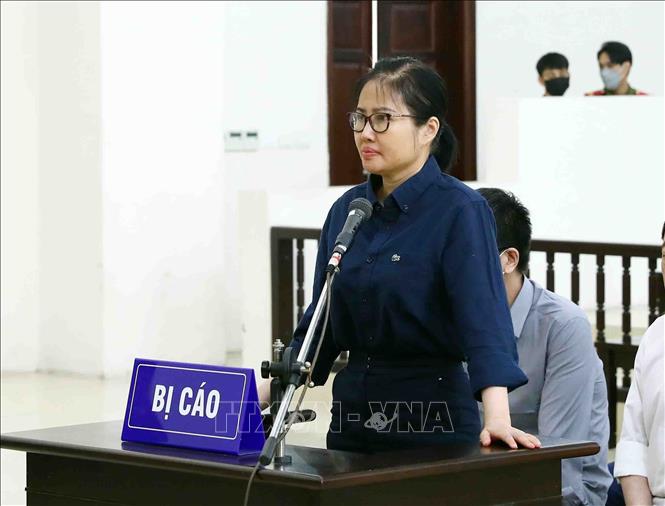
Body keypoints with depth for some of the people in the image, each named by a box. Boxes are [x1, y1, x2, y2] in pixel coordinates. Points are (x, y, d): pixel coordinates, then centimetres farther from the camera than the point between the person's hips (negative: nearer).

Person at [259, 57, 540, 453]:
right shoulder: (346, 210, 7)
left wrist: (497, 419, -36)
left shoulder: (460, 211, -12)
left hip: (432, 419, -6)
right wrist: (262, 395, 4)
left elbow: (484, 319, -24)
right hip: (352, 413, 6)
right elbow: (318, 324, 13)